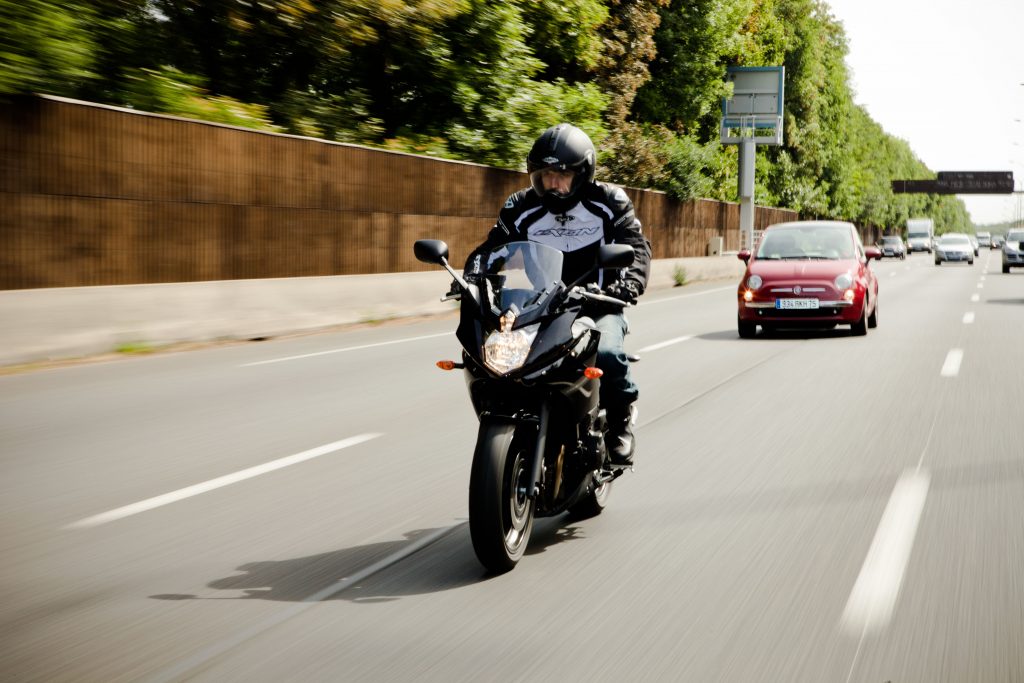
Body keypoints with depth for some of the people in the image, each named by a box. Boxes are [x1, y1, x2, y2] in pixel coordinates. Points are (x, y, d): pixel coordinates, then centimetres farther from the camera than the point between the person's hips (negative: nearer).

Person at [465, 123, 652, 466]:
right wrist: (472, 279, -19)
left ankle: (621, 417, -4)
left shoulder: (609, 202, -1)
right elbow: (490, 248, 4)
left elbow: (636, 246, -9)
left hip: (597, 304, -3)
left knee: (607, 354, -35)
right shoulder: (521, 208, 5)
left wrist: (629, 284, -30)